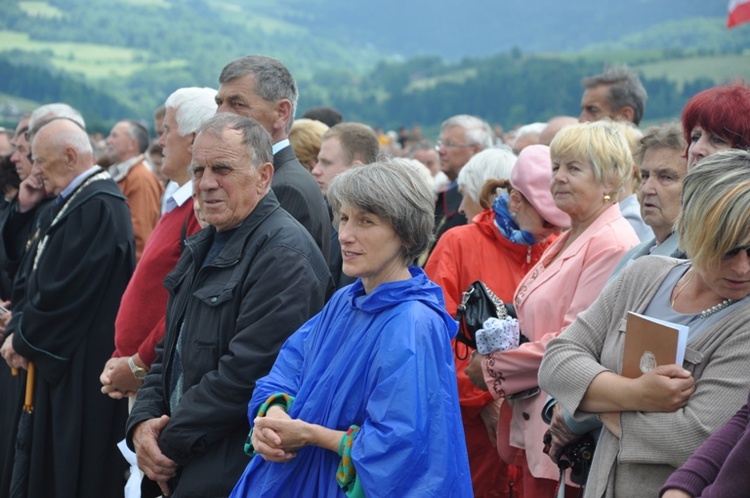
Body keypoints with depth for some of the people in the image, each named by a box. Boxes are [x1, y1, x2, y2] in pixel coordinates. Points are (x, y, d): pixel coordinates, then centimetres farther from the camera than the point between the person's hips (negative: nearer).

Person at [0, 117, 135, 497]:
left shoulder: (98, 206, -18)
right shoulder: (76, 201, 13)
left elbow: (65, 291, -22)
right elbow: (42, 278, 15)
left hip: (82, 371, -10)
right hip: (59, 359, 10)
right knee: (49, 466, 14)